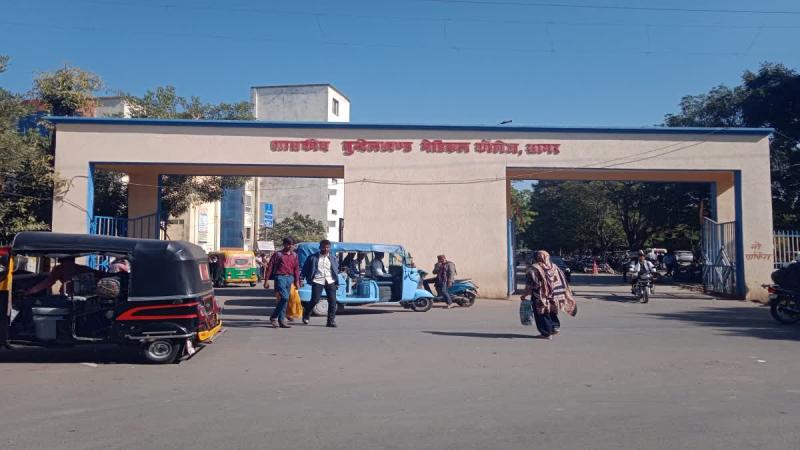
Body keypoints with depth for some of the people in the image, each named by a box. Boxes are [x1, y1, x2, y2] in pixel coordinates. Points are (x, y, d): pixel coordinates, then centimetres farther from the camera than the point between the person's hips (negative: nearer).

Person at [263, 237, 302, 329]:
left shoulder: (294, 255, 13)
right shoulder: (278, 254, -2)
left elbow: (296, 269, 16)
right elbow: (270, 267, -2)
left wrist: (297, 281, 11)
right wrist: (266, 280, -5)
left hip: (290, 278, 5)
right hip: (280, 277, -5)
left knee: (285, 299, 8)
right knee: (285, 297, -18)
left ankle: (281, 320, 14)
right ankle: (274, 317, -5)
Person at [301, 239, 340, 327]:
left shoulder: (333, 258, 9)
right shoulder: (313, 257, 0)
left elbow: (336, 270, 14)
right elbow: (305, 268, 6)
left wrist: (337, 282, 9)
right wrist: (302, 278, 0)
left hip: (330, 281, 3)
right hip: (318, 281, -3)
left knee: (332, 301, -3)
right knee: (315, 300, -4)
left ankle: (331, 321, 6)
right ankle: (306, 315, 25)